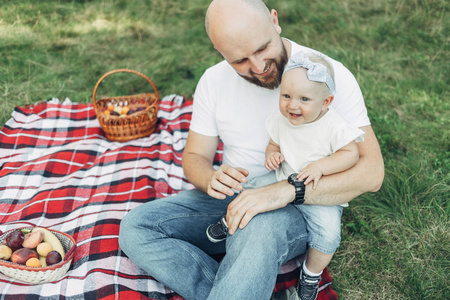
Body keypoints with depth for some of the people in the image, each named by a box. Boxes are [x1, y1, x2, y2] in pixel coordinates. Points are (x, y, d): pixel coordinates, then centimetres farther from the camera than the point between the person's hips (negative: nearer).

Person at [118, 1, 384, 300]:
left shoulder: (331, 76, -13)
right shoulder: (214, 81, 1)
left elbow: (372, 171, -19)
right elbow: (194, 157, 8)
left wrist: (287, 190, -33)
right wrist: (212, 179, -18)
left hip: (301, 210, -5)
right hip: (232, 199, 6)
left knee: (259, 231, -41)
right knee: (135, 226, -16)